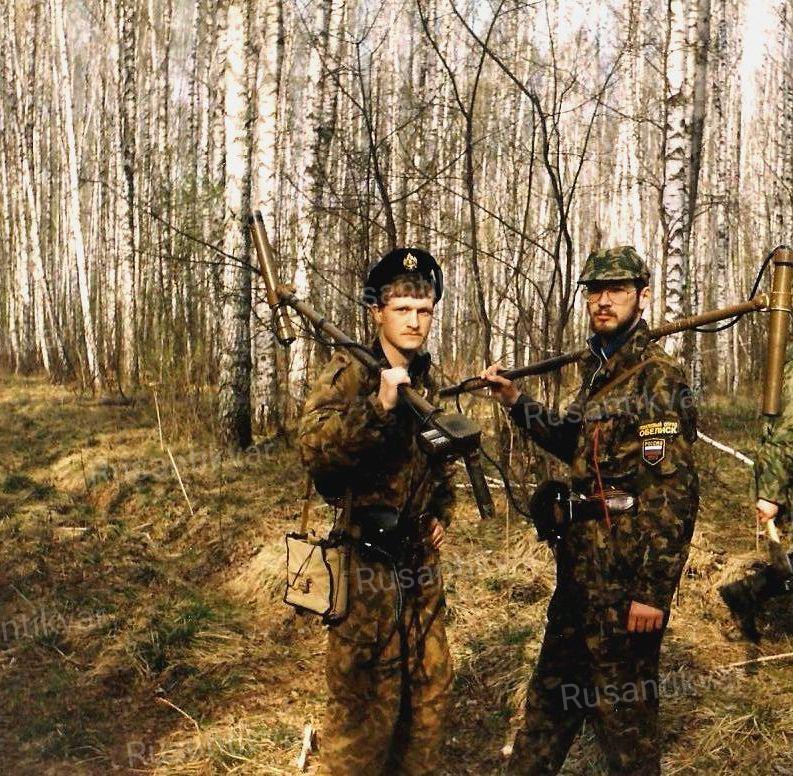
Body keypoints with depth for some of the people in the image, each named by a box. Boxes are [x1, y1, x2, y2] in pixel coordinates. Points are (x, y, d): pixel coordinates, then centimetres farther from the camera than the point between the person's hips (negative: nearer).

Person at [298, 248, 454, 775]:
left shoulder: (427, 379, 10)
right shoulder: (350, 372, -11)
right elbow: (314, 449, -27)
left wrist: (443, 513, 13)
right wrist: (378, 405, -38)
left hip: (420, 558, 7)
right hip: (366, 559, -7)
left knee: (430, 688, 16)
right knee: (366, 697, 1)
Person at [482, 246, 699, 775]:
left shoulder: (657, 375, -16)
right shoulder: (599, 369, 11)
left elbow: (674, 492, -21)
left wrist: (653, 591, -22)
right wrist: (515, 401, 14)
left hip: (625, 571, -9)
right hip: (582, 561, 9)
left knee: (623, 706, 6)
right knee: (554, 688, 22)